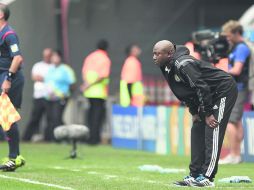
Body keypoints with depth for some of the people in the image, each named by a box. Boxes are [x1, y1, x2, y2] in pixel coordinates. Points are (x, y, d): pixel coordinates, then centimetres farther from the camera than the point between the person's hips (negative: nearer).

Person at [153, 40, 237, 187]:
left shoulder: (183, 64, -27)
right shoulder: (168, 67, 3)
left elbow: (202, 88, -28)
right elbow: (187, 92, 13)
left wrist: (207, 114, -24)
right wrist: (194, 112, 6)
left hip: (225, 90, -10)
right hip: (212, 95, 10)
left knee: (212, 132, -14)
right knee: (197, 131, 7)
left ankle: (207, 177, -16)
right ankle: (195, 176, 9)